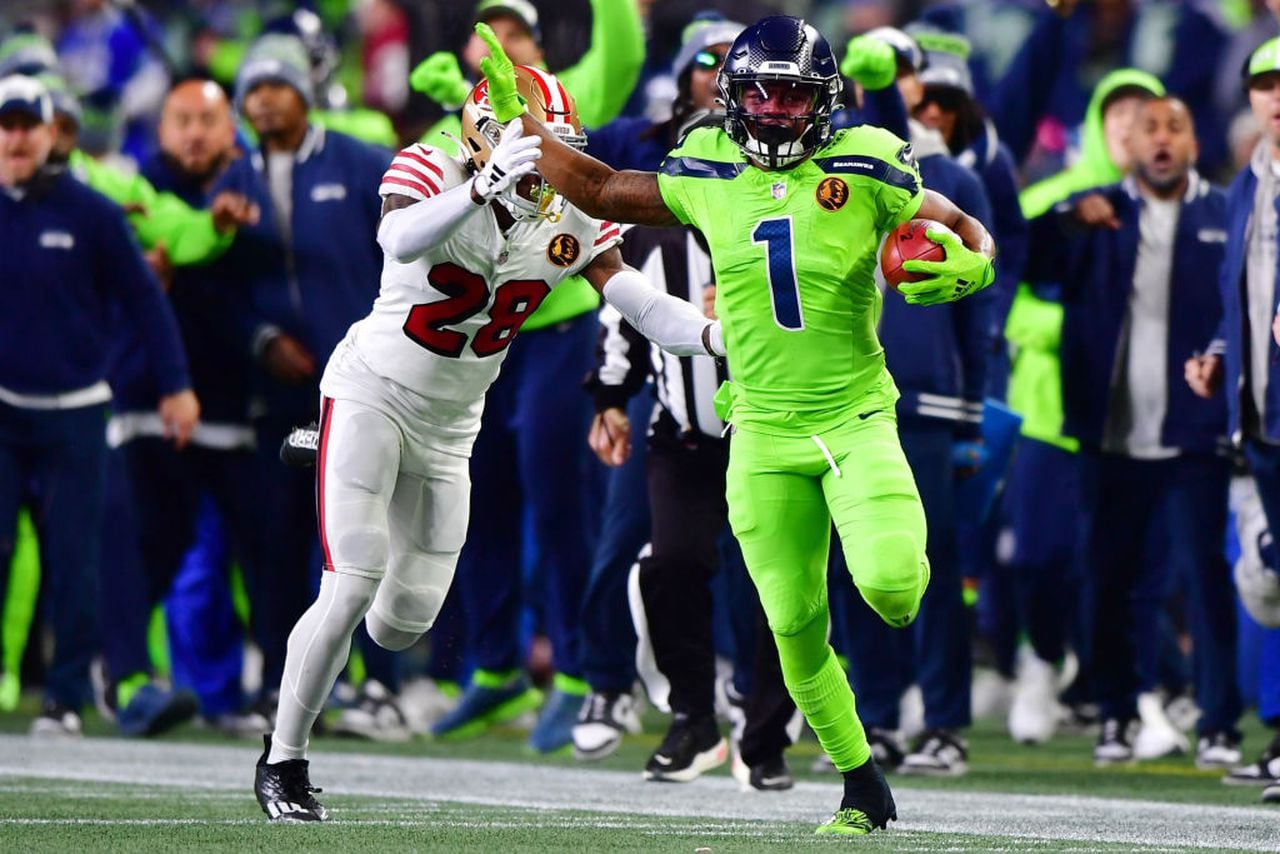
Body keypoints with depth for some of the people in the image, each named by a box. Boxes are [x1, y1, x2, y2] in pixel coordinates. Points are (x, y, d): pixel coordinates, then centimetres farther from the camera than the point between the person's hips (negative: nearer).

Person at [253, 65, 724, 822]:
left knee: (403, 625, 6)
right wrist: (485, 186, -56)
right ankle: (282, 762, 3)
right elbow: (400, 242, -41)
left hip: (449, 429, 5)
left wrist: (721, 335, -34)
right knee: (353, 589, -14)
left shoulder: (569, 225, -6)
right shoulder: (434, 177, -18)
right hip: (374, 396, -5)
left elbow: (644, 304, -15)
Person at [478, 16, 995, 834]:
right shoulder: (708, 174, 1)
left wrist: (968, 266, -22)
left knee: (888, 582, -25)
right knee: (796, 630, 2)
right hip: (766, 434, 3)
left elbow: (965, 229, 0)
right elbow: (601, 191, 16)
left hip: (856, 420, -3)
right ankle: (863, 789, 19)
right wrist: (517, 120, 13)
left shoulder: (864, 169, -9)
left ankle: (905, 578, 14)